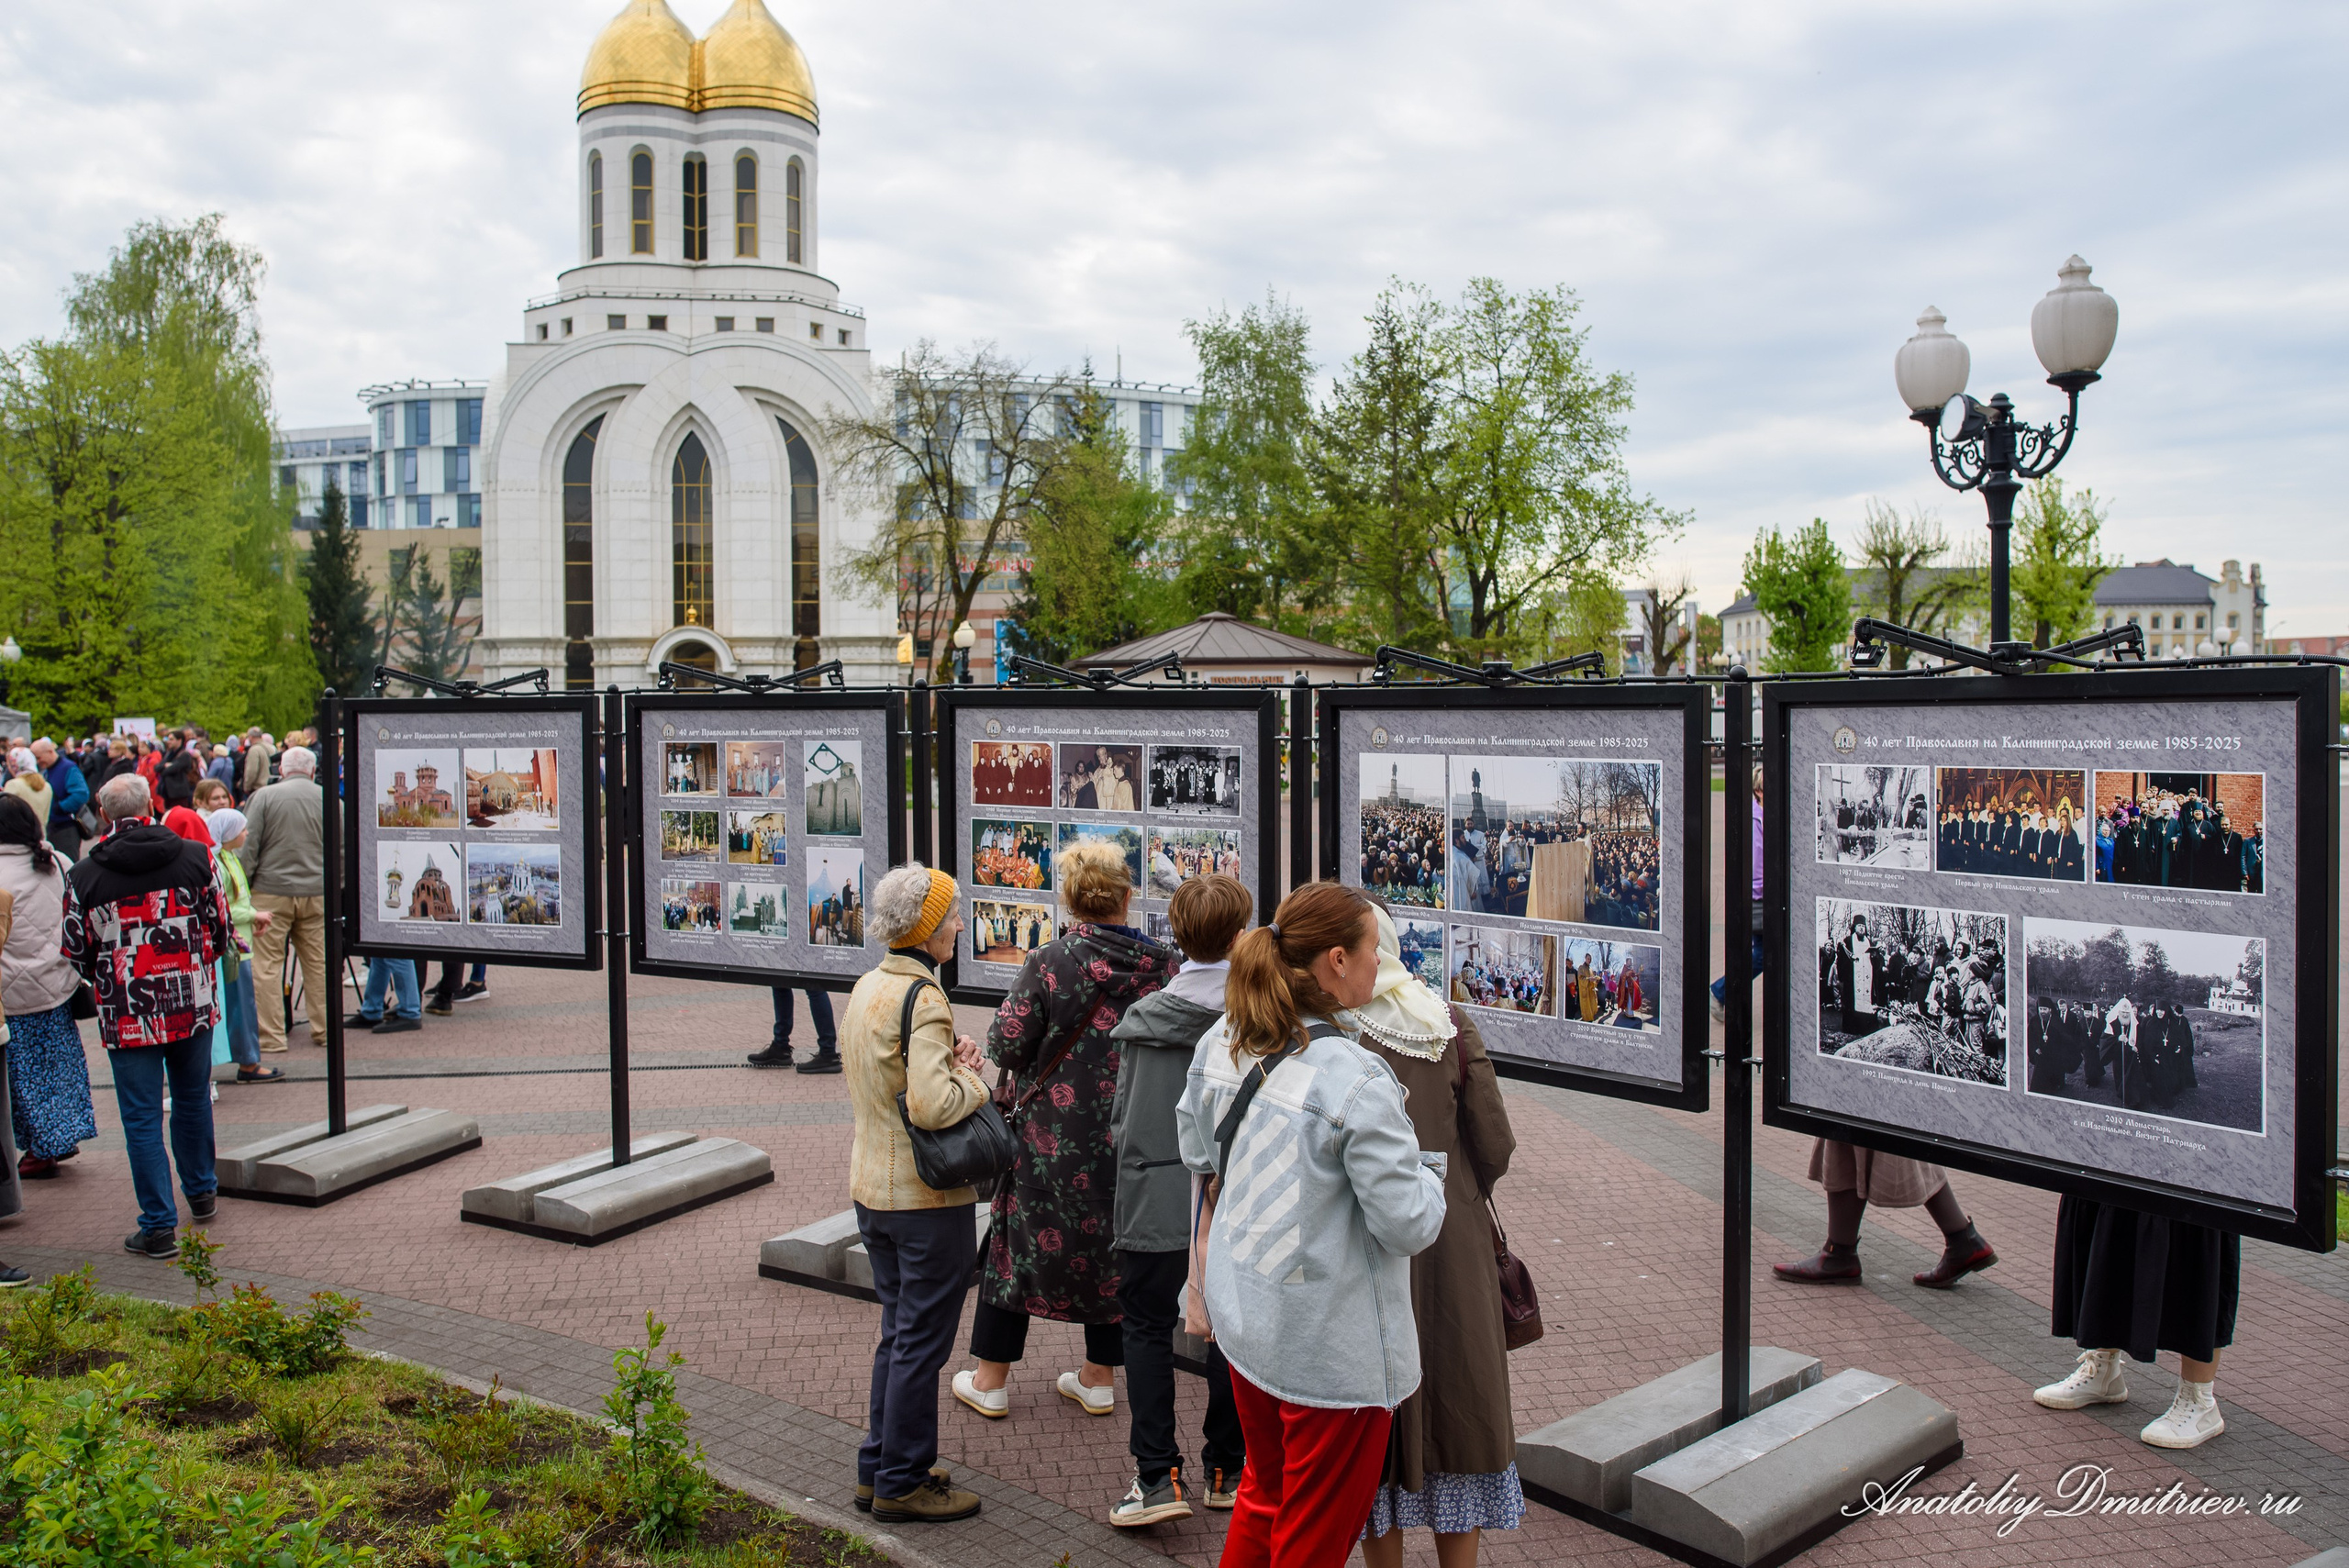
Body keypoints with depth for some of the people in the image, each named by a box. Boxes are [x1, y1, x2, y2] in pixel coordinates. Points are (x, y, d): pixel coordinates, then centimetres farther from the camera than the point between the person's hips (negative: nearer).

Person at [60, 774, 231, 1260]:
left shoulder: (85, 874, -8)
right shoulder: (194, 857, -5)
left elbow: (75, 953, 0)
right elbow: (221, 927, 2)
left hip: (127, 1015, -2)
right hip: (193, 1006, 2)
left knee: (142, 1118, 3)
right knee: (193, 1100, 20)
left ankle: (159, 1226, 4)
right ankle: (201, 1192, 34)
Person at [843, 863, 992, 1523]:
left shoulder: (866, 986, 7)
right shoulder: (923, 998, -21)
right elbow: (933, 1105, -30)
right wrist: (975, 1079, -11)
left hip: (872, 1188, 9)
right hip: (927, 1196, -9)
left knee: (898, 1333, 20)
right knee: (922, 1341, 4)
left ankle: (879, 1467, 30)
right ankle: (902, 1484, 14)